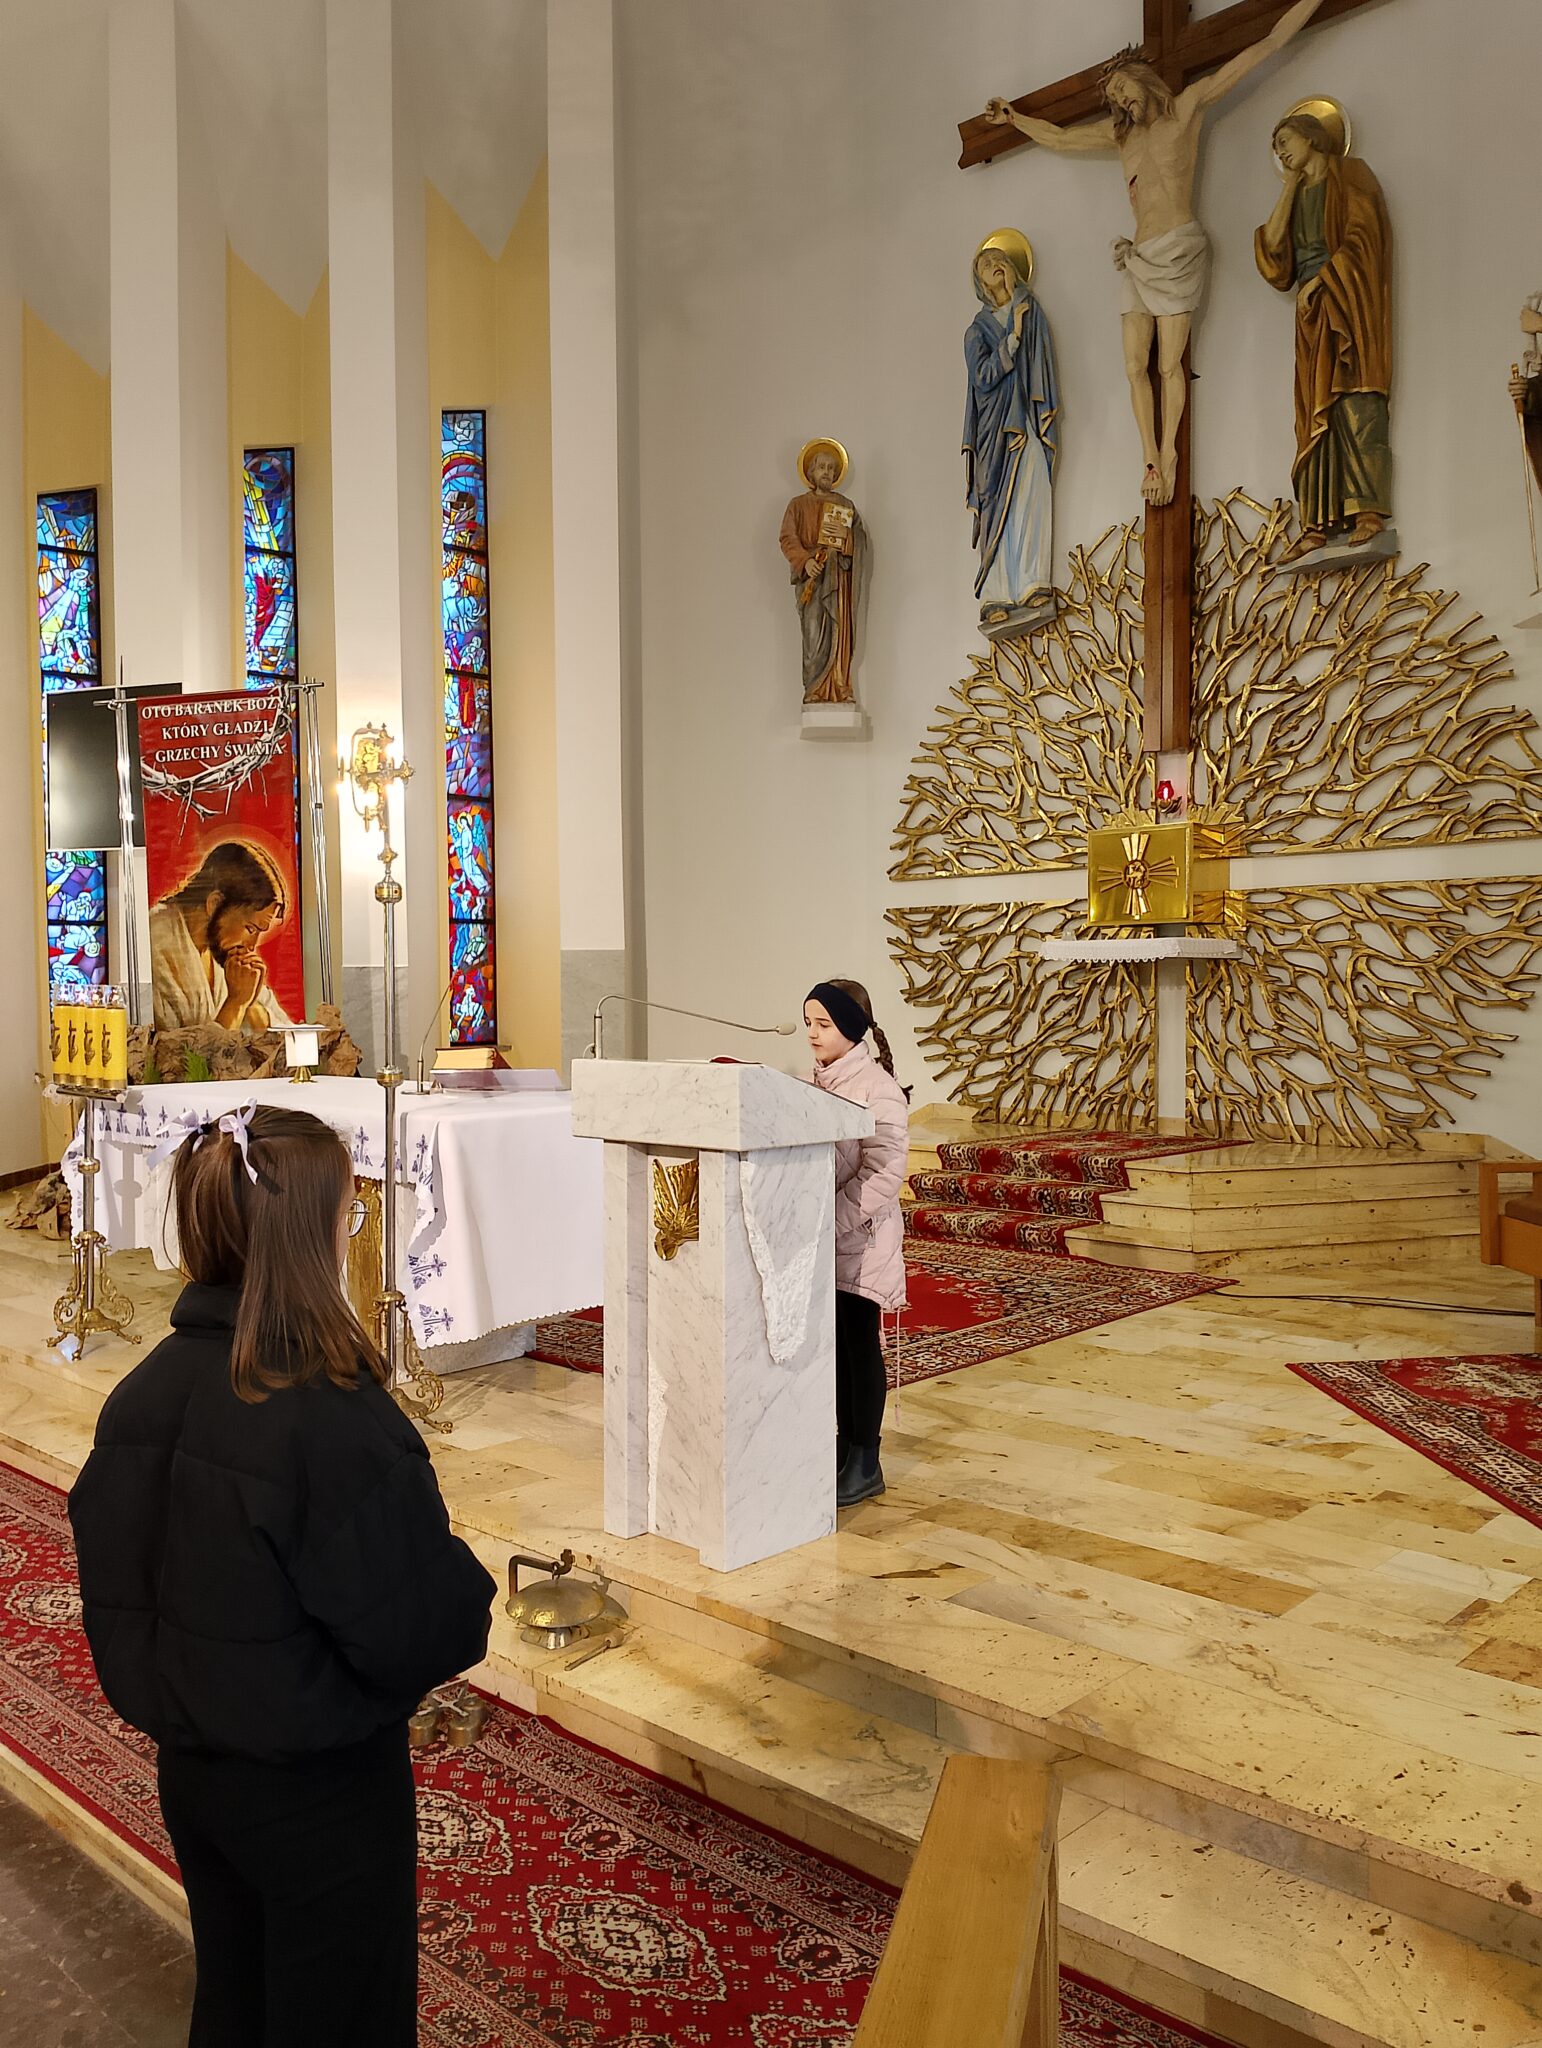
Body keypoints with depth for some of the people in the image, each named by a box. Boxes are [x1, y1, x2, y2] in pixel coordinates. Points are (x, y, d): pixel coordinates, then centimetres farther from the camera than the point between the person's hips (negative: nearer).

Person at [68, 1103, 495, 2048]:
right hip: (320, 1792, -6)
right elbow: (414, 1631, -24)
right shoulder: (337, 1420, -31)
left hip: (191, 1771, 6)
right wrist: (469, 1591, -5)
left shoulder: (145, 1390, -10)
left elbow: (115, 1584, 2)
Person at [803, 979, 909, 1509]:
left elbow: (884, 1173, -19)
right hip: (818, 1239, 6)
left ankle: (865, 1464, 14)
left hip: (860, 1240, -6)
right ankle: (845, 1445, 28)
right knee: (835, 1347, 14)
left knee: (861, 1347, 3)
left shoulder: (878, 1089, -14)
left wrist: (829, 1218, -21)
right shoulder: (813, 1083, 8)